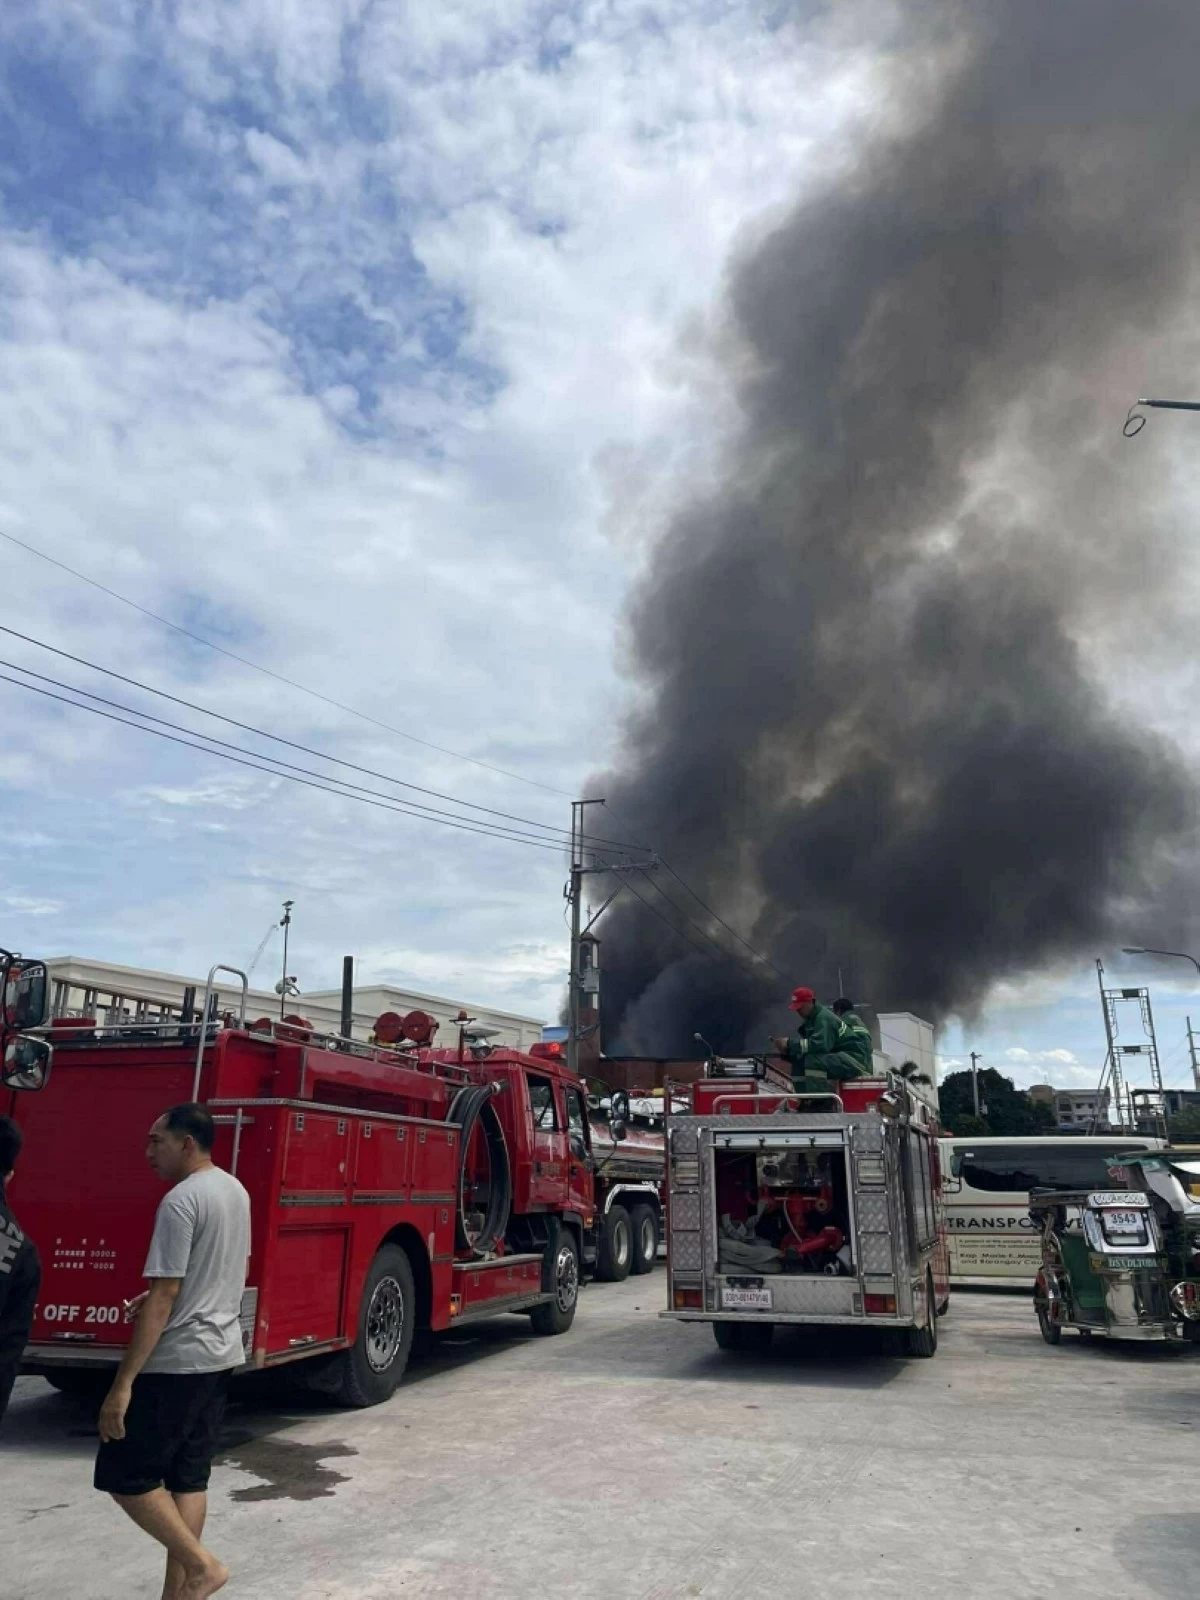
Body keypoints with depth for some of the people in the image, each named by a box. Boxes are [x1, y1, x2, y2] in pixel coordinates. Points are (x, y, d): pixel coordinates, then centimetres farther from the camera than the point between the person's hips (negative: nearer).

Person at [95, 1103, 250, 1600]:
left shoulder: (181, 1201, -19)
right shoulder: (235, 1191, 8)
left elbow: (163, 1300, -21)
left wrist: (122, 1384, -18)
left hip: (177, 1360, -9)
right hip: (221, 1354, 9)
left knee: (124, 1474, 4)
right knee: (188, 1476, 14)